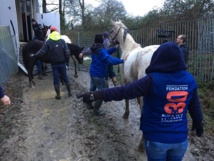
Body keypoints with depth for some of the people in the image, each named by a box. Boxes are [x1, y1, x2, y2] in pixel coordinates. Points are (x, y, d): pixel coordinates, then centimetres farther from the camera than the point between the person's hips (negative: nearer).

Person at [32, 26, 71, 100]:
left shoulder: (48, 42, -7)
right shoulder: (62, 41, -3)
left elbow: (42, 52, -9)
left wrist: (34, 55, 6)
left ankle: (58, 95, 12)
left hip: (54, 63, -1)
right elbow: (67, 52, -7)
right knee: (65, 78, 14)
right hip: (62, 63, 2)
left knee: (56, 79, 6)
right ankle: (69, 92, 23)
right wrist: (67, 60, 7)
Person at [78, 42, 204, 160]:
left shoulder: (153, 80, -22)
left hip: (156, 139, -3)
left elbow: (123, 92, -25)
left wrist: (96, 95, -20)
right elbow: (195, 106, 5)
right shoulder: (189, 79, -7)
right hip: (180, 139, 4)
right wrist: (199, 123, 24)